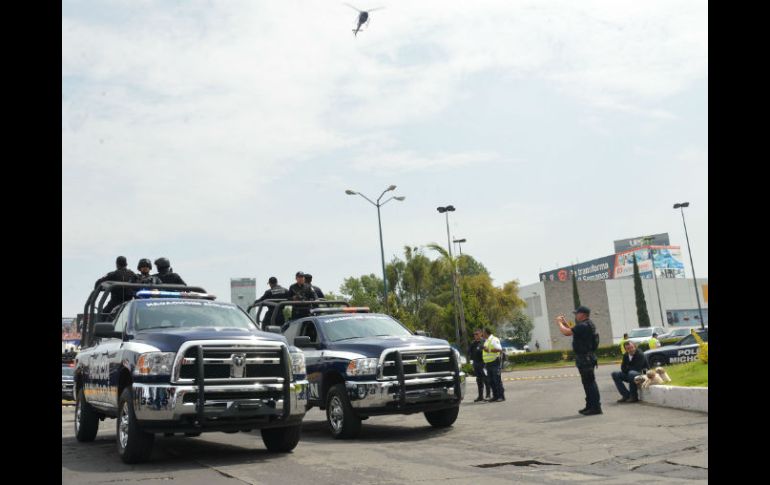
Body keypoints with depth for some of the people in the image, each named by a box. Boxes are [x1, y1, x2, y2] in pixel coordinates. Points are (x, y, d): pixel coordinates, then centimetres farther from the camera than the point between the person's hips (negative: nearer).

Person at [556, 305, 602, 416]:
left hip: (585, 359, -11)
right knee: (588, 383, 16)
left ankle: (596, 407, -3)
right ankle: (590, 406, 25)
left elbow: (566, 332, -23)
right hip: (586, 358, 11)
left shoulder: (583, 326, -20)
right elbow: (572, 332, 24)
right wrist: (565, 323, 18)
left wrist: (559, 322, -8)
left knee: (589, 383, -6)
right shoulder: (587, 325, 14)